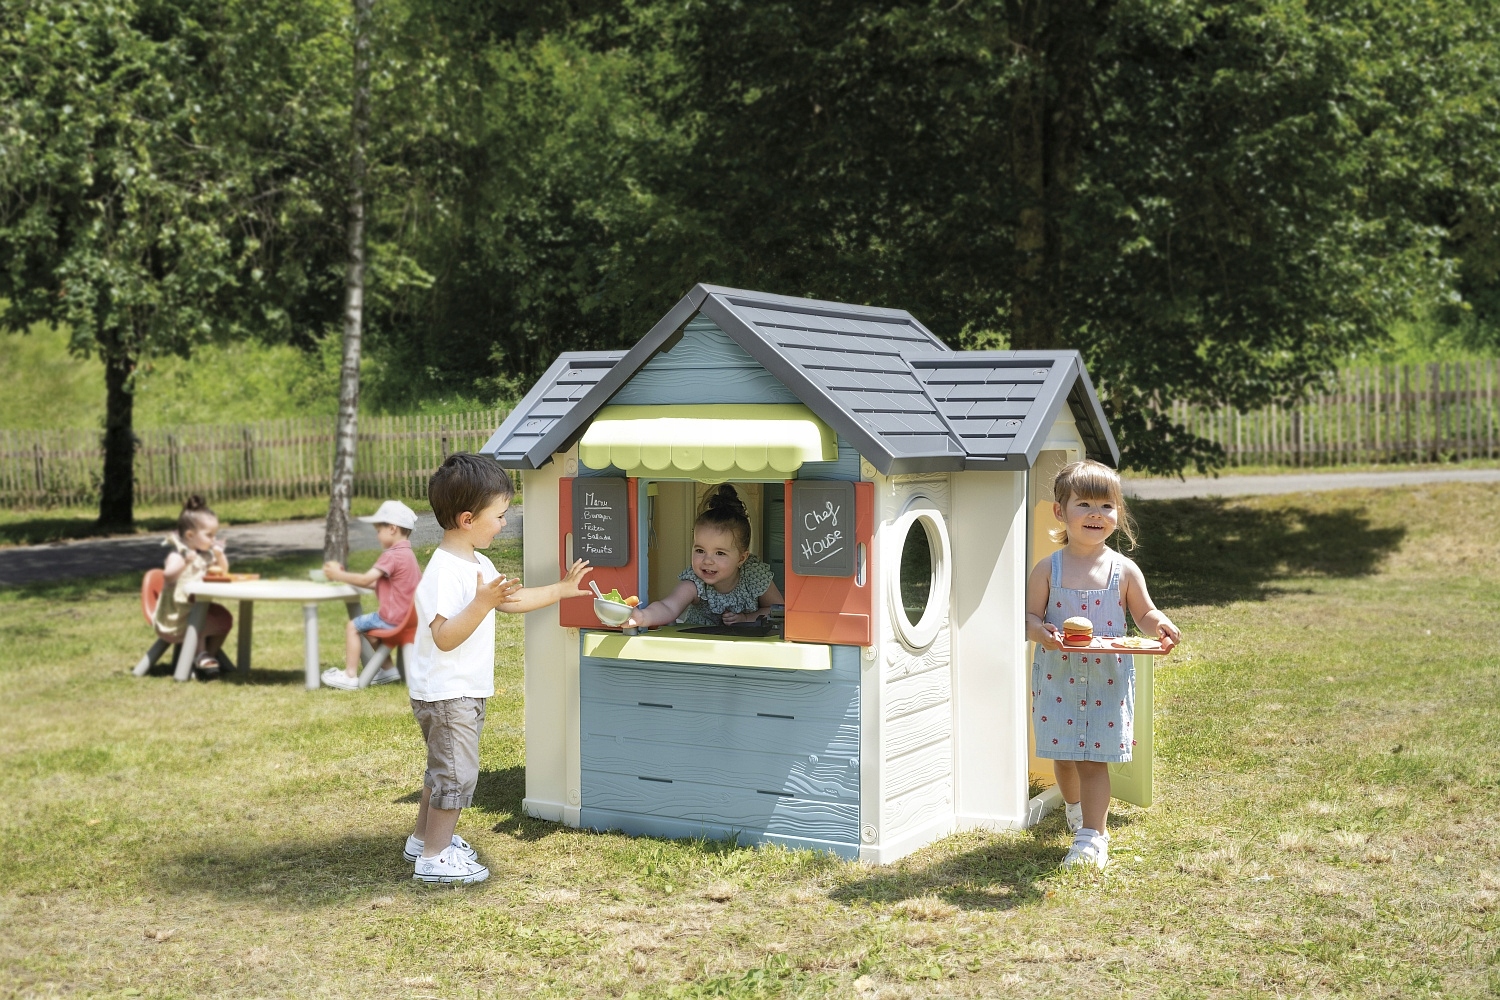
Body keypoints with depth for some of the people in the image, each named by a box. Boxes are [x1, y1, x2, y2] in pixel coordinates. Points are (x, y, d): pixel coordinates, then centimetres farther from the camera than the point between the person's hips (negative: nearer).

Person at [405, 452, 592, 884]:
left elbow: (511, 601, 21)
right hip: (446, 693, -11)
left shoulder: (478, 564, 8)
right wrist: (481, 604, -38)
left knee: (444, 767, 22)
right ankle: (435, 857, 6)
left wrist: (562, 589, 21)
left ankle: (424, 838, 37)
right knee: (457, 771, -4)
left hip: (464, 691, 11)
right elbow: (445, 637, -30)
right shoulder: (444, 572, -25)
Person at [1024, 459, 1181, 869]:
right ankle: (1076, 809, 42)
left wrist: (1160, 626, -16)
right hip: (1057, 678, 1)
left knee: (1094, 759, -2)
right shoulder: (1047, 570, -3)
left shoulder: (1124, 571, -2)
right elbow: (1030, 616, -1)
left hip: (1108, 681, -1)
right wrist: (1041, 632, -24)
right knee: (1063, 757, 13)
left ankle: (1091, 836, 3)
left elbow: (1145, 613, 7)